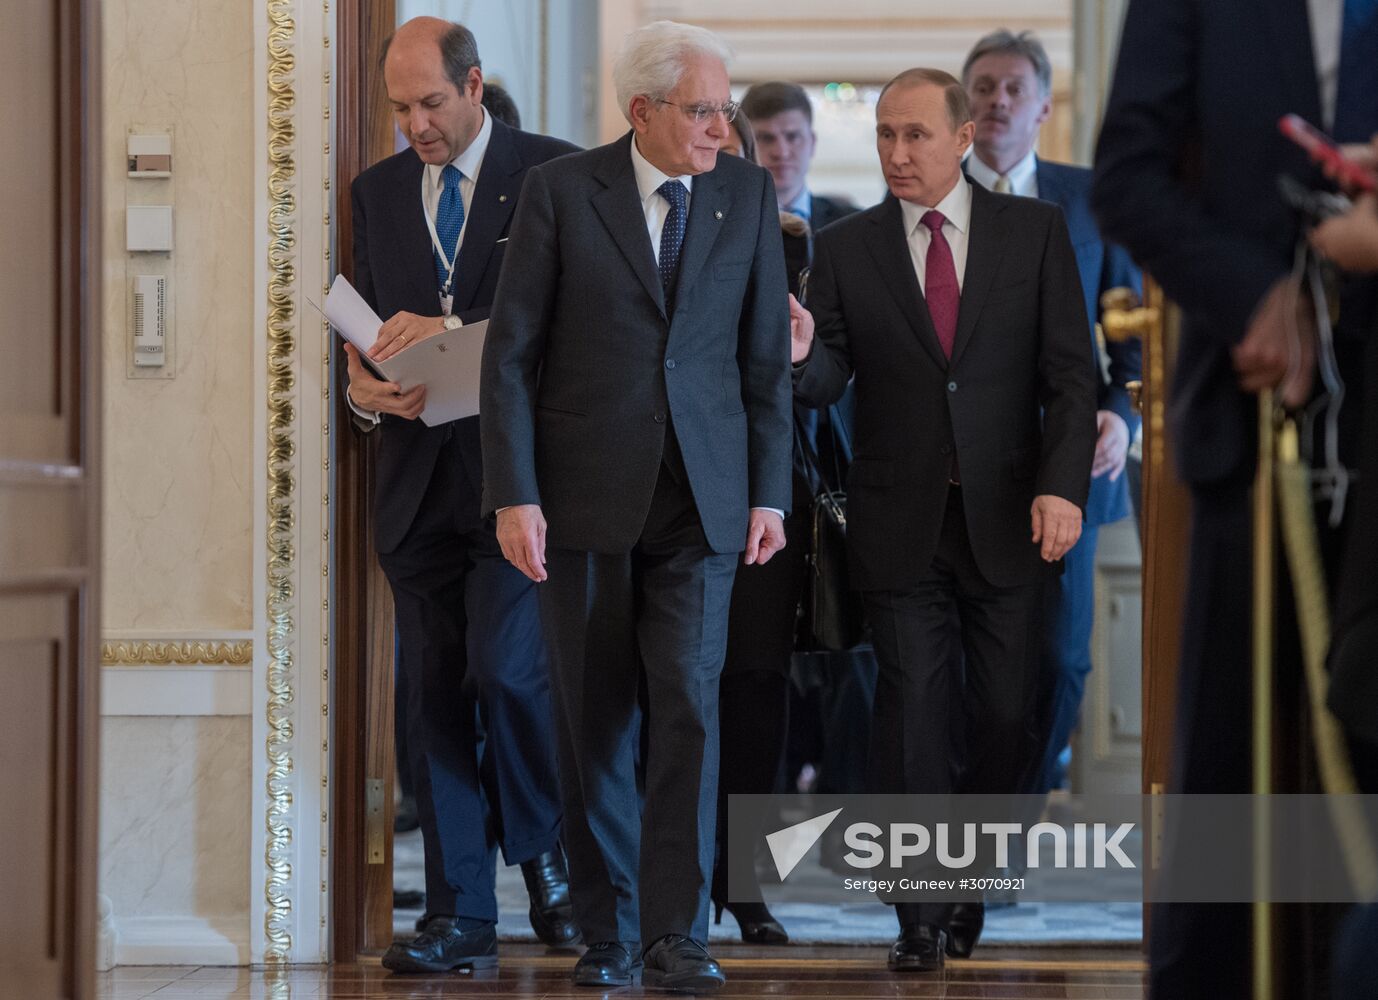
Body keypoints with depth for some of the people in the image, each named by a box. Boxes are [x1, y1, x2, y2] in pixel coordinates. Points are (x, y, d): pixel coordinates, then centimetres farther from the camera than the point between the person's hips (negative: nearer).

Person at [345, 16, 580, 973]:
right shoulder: (378, 190, 14)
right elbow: (368, 322, 16)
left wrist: (455, 330, -21)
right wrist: (365, 383, -7)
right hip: (419, 473, 5)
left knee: (506, 668, -14)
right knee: (435, 692, 4)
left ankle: (548, 853, 12)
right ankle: (460, 913, 9)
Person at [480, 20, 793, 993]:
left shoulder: (748, 195, 5)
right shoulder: (559, 191, -2)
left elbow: (766, 357, 9)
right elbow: (511, 354, -3)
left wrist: (770, 493, 4)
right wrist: (514, 494, -9)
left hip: (699, 501, 1)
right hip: (586, 497, -1)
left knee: (689, 700, -11)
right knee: (594, 718, 5)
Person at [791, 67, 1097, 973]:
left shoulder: (1035, 230, 2)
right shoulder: (846, 249, 4)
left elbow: (1070, 370, -1)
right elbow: (830, 381, 0)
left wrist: (1063, 486, -12)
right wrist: (800, 353, -24)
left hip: (1008, 519, 0)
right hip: (901, 523, 0)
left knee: (1007, 712, 4)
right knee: (913, 712, -1)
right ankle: (924, 913, 5)